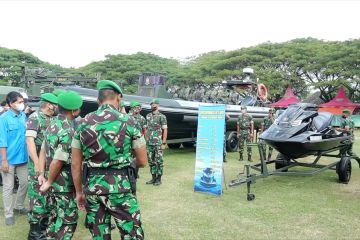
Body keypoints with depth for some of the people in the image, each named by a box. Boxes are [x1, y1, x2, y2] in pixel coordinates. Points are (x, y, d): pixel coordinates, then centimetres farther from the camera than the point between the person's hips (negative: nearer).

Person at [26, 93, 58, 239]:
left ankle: (45, 224, 26)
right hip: (39, 164, -8)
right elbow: (29, 141, -17)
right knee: (38, 195, -3)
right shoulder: (34, 118, -10)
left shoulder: (51, 120, 13)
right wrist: (37, 164, -23)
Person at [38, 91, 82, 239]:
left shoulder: (53, 124, 6)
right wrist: (49, 182, -14)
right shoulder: (69, 131, -23)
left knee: (56, 216, 22)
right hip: (65, 183, -9)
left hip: (55, 182, 9)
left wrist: (42, 174, 11)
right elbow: (57, 161, -26)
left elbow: (43, 151, 10)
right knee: (68, 220, 5)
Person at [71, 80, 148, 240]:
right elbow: (143, 161, -1)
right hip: (119, 187, -4)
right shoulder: (127, 121, -6)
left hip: (92, 186, 4)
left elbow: (75, 164, 6)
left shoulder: (84, 123, 3)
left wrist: (79, 191, 16)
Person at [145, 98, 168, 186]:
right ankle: (153, 177, 19)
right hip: (149, 143, 6)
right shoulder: (148, 116, 12)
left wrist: (164, 143, -12)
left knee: (159, 161, 0)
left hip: (158, 143, -6)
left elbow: (165, 130, -8)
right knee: (151, 161, 10)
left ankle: (159, 178, 8)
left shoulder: (162, 116, -5)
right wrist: (146, 140, 11)